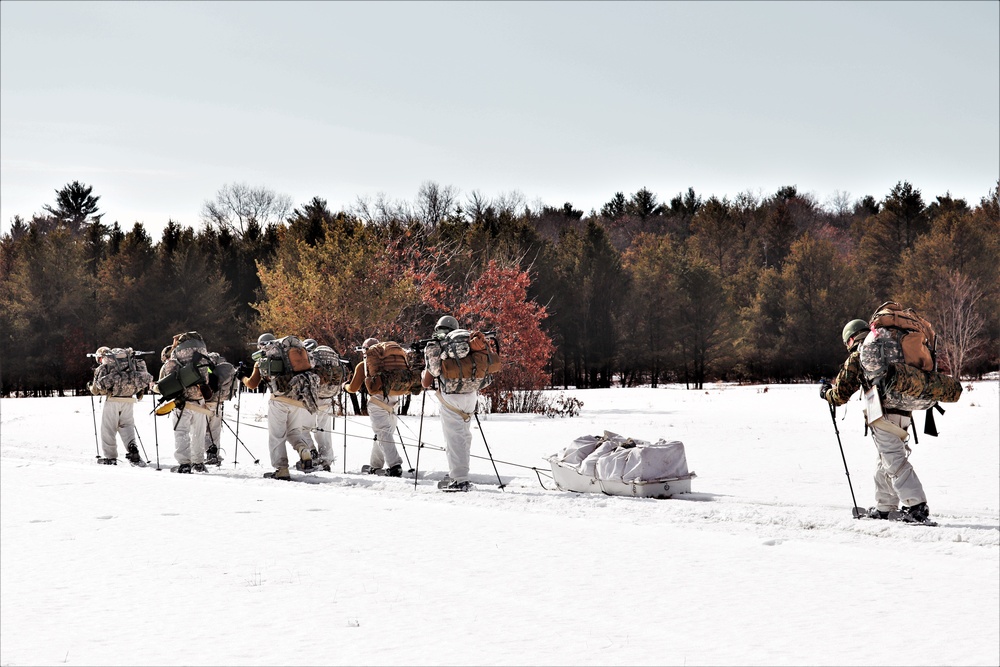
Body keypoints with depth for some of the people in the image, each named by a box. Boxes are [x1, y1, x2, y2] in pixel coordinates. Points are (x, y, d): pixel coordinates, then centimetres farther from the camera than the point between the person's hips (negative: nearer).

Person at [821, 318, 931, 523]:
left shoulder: (856, 357, 2)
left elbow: (841, 394, 3)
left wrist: (826, 392, 22)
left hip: (883, 415, -7)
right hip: (904, 413, 7)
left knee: (895, 462, -10)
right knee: (886, 461, 19)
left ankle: (917, 507, -20)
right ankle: (884, 507, 25)